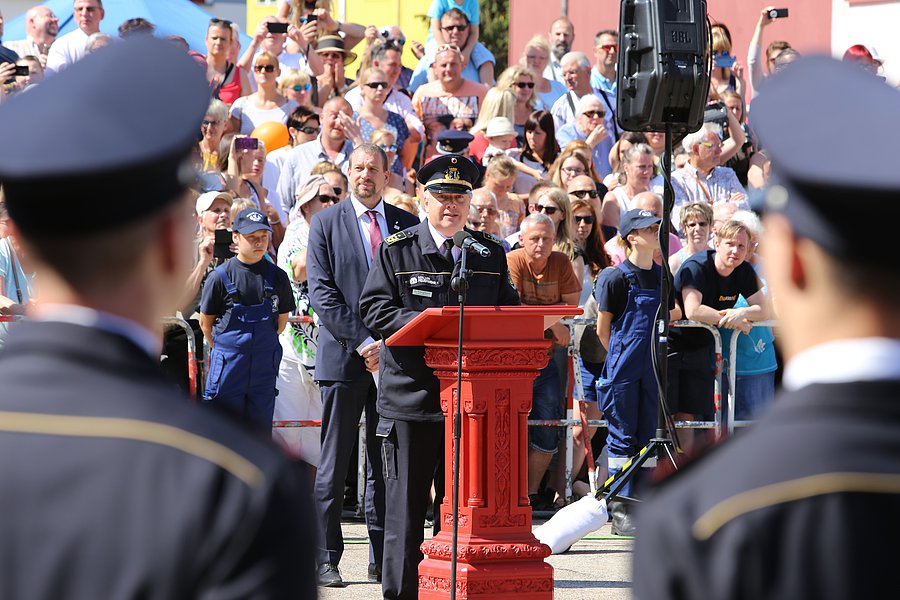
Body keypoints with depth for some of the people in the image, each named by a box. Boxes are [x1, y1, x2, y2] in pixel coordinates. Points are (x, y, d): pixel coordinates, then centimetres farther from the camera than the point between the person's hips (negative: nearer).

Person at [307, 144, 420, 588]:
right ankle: (325, 559, 2)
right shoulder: (326, 224, 4)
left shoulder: (408, 226, 12)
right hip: (344, 357, -3)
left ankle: (383, 559, 8)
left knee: (387, 465, 5)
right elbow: (322, 293, -4)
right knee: (334, 465, -1)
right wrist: (363, 342, -12)